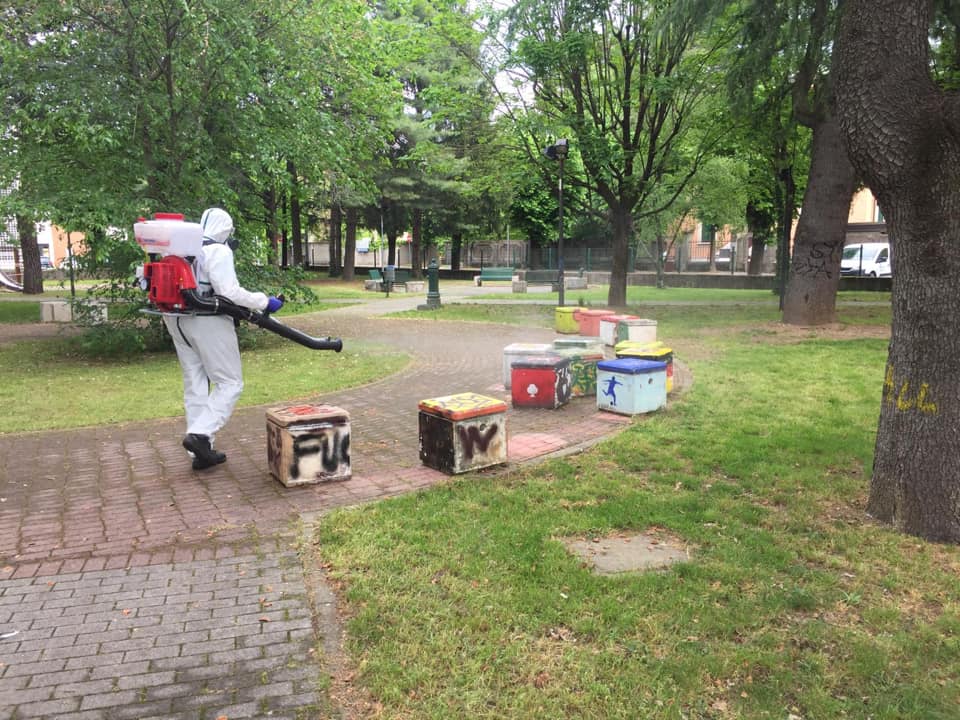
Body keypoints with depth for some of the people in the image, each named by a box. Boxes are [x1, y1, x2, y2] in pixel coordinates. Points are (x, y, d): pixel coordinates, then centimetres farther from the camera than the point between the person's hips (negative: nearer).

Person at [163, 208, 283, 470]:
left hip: (178, 321, 8)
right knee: (230, 383, 1)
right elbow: (230, 291, -20)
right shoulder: (218, 251, -11)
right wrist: (264, 302, -13)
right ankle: (200, 434, -15)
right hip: (209, 323, -8)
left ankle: (202, 452, 15)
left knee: (195, 385, 12)